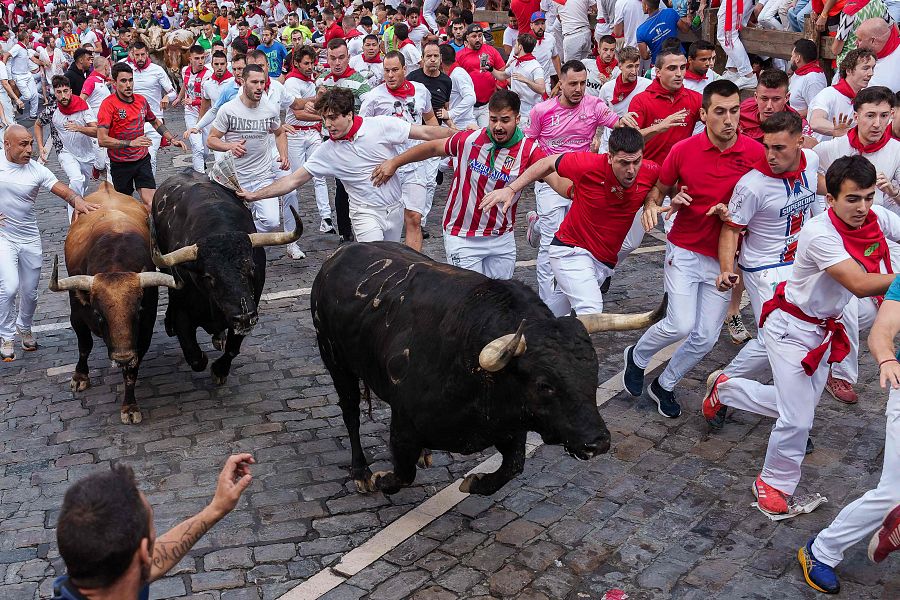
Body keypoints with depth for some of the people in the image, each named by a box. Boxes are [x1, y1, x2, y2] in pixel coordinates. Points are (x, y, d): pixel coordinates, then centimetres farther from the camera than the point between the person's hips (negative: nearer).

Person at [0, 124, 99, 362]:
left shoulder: (37, 170, -7)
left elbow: (64, 190, -16)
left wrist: (78, 201, -38)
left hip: (30, 239, 2)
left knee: (30, 292, 12)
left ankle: (24, 328, 40)